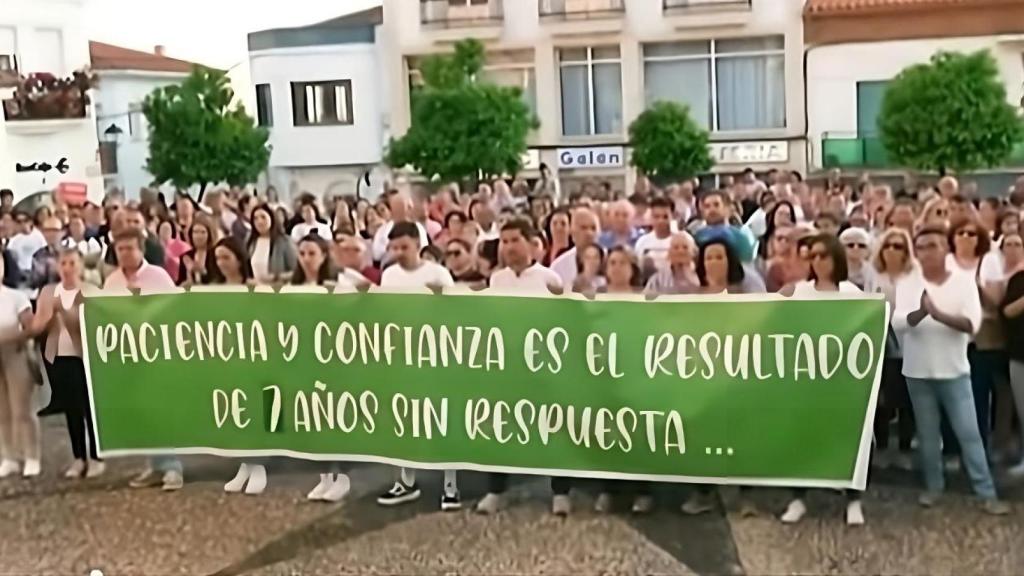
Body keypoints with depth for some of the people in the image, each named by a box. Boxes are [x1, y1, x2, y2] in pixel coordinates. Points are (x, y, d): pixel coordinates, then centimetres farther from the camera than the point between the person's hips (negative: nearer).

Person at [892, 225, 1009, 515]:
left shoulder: (964, 282, -4)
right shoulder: (907, 285, -3)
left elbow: (972, 323, -16)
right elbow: (898, 323, -17)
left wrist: (938, 314, -32)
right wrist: (921, 312, -37)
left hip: (954, 371, -1)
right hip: (918, 372, 1)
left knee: (969, 432, 0)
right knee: (927, 434, 10)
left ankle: (987, 493, 7)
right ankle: (933, 486, 24)